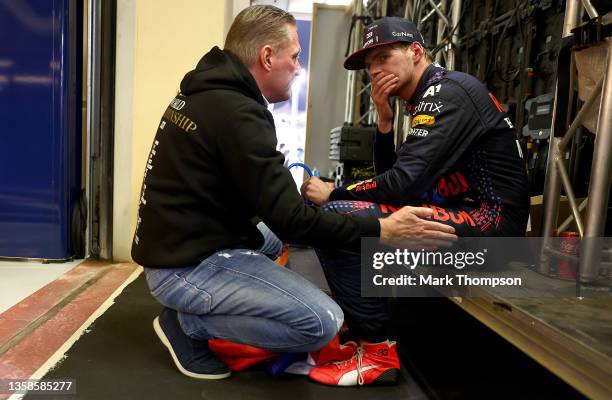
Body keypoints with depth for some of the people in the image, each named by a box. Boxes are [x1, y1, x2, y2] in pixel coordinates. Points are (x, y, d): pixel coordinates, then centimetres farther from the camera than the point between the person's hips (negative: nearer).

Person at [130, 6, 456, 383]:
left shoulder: (206, 93, 8)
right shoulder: (238, 114, -23)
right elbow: (292, 221, -22)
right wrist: (381, 230, -17)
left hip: (179, 244, 10)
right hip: (187, 267, -10)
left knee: (276, 236, 29)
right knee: (323, 322, -17)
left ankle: (197, 311, 14)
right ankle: (189, 323, -1)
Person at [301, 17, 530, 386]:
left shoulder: (448, 91, -12)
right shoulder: (430, 98, 17)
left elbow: (403, 184, -22)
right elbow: (388, 178, 15)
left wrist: (333, 194, -8)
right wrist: (385, 120, 2)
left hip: (489, 220, -10)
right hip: (465, 216, 10)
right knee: (348, 211, 17)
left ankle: (379, 349, -8)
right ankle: (364, 324, 14)